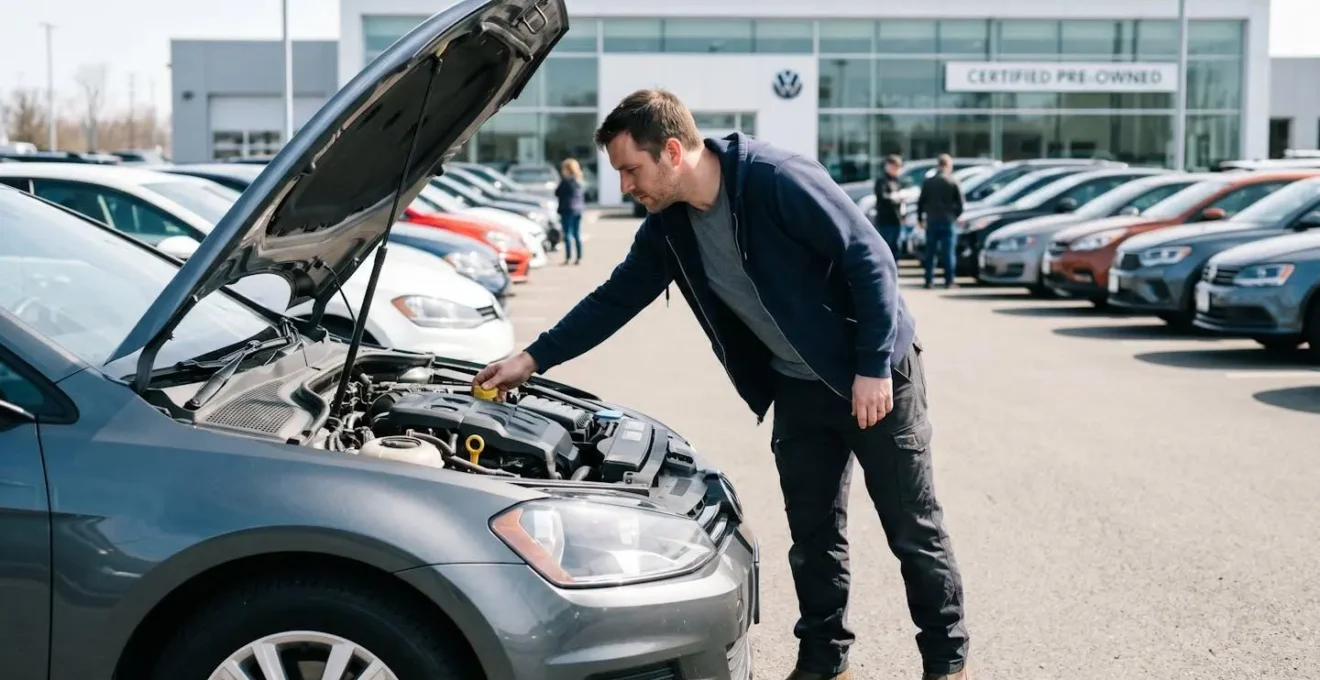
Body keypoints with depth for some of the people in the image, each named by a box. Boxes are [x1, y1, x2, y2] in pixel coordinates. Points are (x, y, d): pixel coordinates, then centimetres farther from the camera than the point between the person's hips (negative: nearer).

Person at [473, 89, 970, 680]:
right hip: (799, 387, 7)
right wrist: (533, 359, 6)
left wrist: (874, 367, -22)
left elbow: (871, 261, -22)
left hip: (874, 376, -6)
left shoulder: (779, 181, -24)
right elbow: (613, 300, 9)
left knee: (914, 529, 5)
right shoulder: (669, 227, -1)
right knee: (813, 537, 10)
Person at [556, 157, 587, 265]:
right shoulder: (580, 181, 9)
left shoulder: (566, 181, -13)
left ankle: (568, 257, -6)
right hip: (578, 209, 7)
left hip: (568, 209, -7)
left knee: (568, 234, -4)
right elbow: (584, 195, 14)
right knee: (577, 234, 10)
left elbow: (557, 193, -7)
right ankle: (579, 258, 9)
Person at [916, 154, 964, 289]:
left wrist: (920, 218, 14)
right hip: (948, 221, -2)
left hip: (931, 221, 2)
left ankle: (929, 281, 5)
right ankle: (949, 281, -3)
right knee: (949, 252, 0)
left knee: (930, 252, 7)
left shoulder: (928, 182, 3)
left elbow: (921, 201, 4)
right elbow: (960, 202, -4)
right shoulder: (953, 182, -4)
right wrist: (956, 215, 13)